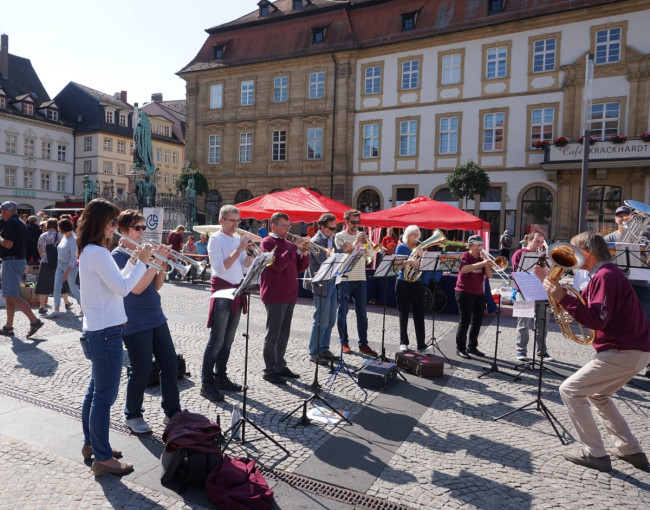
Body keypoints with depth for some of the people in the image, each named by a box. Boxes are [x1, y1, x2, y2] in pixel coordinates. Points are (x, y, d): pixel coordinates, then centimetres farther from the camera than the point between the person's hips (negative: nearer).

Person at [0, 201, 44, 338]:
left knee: (12, 296, -12)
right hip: (20, 260, 10)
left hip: (11, 262, -10)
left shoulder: (11, 223, -13)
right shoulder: (20, 223, 17)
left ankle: (35, 320, -16)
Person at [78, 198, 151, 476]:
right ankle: (102, 458, 11)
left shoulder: (90, 251, 13)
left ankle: (90, 443, 35)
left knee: (96, 391, 21)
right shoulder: (98, 253, -19)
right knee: (104, 396, 0)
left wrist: (132, 262, 7)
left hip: (97, 331, 11)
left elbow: (114, 283, 16)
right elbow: (122, 288, -22)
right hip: (106, 333, -10)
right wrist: (142, 262, -13)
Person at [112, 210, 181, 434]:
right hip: (135, 323, -7)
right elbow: (136, 288, -21)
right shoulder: (119, 255, -10)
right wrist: (156, 261, -22)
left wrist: (163, 264, -5)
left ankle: (172, 412, 23)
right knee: (141, 371, 3)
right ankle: (132, 416, 25)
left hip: (156, 318, 7)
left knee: (170, 365, 9)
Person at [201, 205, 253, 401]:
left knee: (228, 339, 13)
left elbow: (245, 268, 9)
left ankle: (220, 377, 23)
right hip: (222, 291, -7)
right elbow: (220, 267, -19)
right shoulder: (215, 239, -7)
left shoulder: (238, 239, 13)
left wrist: (249, 252, -7)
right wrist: (239, 250, -21)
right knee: (217, 340, -6)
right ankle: (206, 383, 2)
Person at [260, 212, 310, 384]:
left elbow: (300, 267, 14)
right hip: (275, 295, -8)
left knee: (284, 333, 15)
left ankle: (280, 366, 26)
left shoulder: (288, 244, 15)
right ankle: (269, 370, 9)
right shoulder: (268, 242, -8)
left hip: (289, 295, 8)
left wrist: (304, 253, -4)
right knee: (273, 334, -1)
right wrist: (295, 246, -20)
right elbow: (278, 264, -22)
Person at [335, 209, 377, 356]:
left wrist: (366, 243, -12)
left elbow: (371, 254, 5)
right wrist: (356, 242, -17)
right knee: (343, 311, 4)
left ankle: (363, 344, 10)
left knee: (362, 313, 5)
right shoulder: (339, 236, -1)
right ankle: (344, 342, 16)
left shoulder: (362, 235, 11)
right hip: (344, 279, -4)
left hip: (360, 279, 4)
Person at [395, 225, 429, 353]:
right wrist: (410, 261, -25)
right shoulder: (401, 247, 1)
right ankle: (403, 342, 18)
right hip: (403, 284, -2)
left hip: (417, 284, 2)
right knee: (403, 314, 6)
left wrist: (421, 255, -16)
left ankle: (422, 345, 1)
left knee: (419, 315, -2)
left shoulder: (420, 248, 9)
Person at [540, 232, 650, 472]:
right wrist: (553, 285, 8)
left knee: (569, 390, -6)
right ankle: (630, 450, 27)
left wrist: (563, 298, -26)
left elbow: (597, 319, -26)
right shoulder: (603, 274, 15)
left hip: (624, 352, -11)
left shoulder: (606, 276, -18)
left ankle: (594, 453, 1)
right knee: (597, 395, 25)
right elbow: (585, 306, 13)